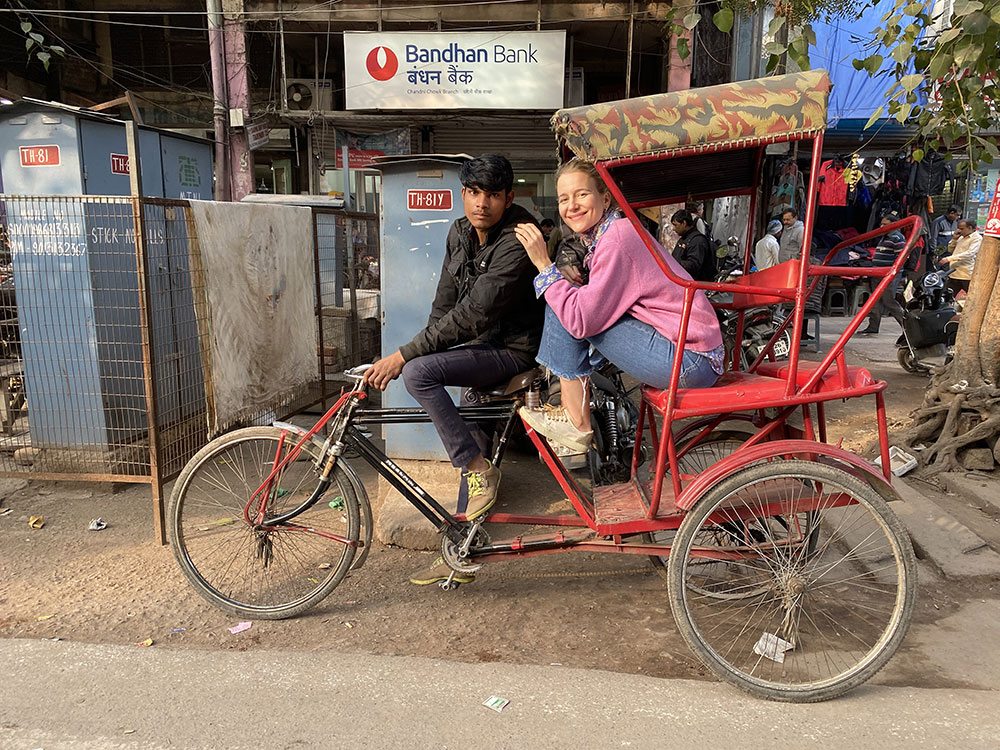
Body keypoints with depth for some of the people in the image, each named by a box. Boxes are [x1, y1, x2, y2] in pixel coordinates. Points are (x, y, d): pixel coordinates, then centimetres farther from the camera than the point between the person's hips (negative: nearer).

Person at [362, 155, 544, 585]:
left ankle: (480, 471, -12)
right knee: (472, 431, 11)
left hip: (512, 351, -8)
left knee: (418, 373, -26)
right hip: (480, 346, 8)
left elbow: (473, 314, -28)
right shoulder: (460, 233, 5)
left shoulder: (517, 242, -21)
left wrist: (403, 355, -27)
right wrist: (420, 352, -7)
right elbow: (445, 303, 7)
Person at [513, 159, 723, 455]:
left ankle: (576, 425, -2)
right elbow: (590, 306, 12)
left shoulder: (617, 238, -16)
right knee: (568, 301, 15)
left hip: (690, 362, -10)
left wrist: (543, 264, -16)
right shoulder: (605, 234, 13)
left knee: (568, 310, -13)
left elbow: (581, 321, -21)